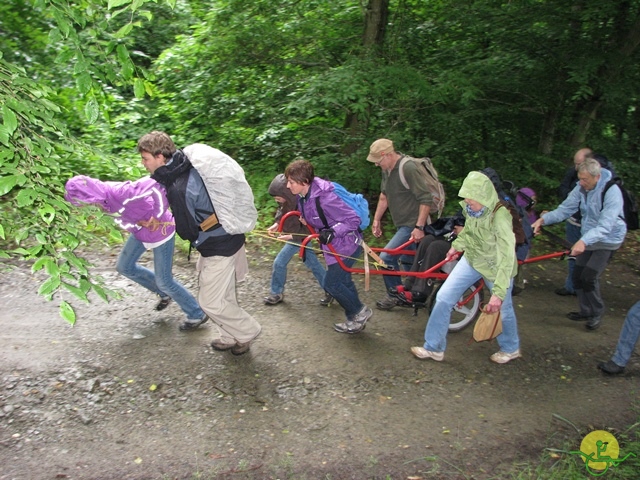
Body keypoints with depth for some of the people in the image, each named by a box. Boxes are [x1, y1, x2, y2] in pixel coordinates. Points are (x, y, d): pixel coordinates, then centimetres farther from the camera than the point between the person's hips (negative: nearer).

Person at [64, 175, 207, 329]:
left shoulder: (120, 193, -35)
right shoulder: (103, 195, -9)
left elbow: (157, 184, -42)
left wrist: (158, 215, -30)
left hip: (160, 230, -9)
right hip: (141, 230, 9)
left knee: (163, 280, 1)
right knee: (124, 266, 18)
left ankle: (197, 315, 20)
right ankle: (164, 293, 35)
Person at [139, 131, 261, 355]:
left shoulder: (179, 189, -28)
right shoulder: (187, 165, 1)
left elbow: (188, 230, -17)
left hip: (219, 247, -10)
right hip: (228, 237, 10)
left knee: (211, 301, 3)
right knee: (223, 295, 21)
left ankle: (247, 331, 23)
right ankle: (231, 337, 37)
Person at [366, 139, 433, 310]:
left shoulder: (409, 168, -23)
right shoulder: (387, 169, 5)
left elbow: (426, 199, -24)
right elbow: (384, 196, 18)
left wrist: (419, 227, -25)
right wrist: (376, 219, 16)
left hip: (413, 225, -9)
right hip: (402, 224, 9)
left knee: (386, 257, -14)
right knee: (407, 260, 19)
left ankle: (395, 296, 3)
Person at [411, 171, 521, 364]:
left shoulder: (500, 216, -33)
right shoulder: (469, 207, -14)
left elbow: (507, 257, -35)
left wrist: (498, 293, -38)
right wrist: (458, 245, 2)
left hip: (495, 267, -5)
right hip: (472, 259, 5)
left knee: (501, 309, 13)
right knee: (443, 297, -1)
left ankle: (511, 349, 43)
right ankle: (433, 348, 14)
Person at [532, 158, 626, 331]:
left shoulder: (611, 192, -27)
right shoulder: (581, 188, -9)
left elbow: (605, 226, -36)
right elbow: (564, 209, -8)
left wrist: (583, 241, -49)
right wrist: (543, 219, -26)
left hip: (607, 240, -6)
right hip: (588, 239, 7)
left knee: (589, 277, -13)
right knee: (577, 276, 6)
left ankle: (597, 312, 9)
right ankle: (586, 312, 24)